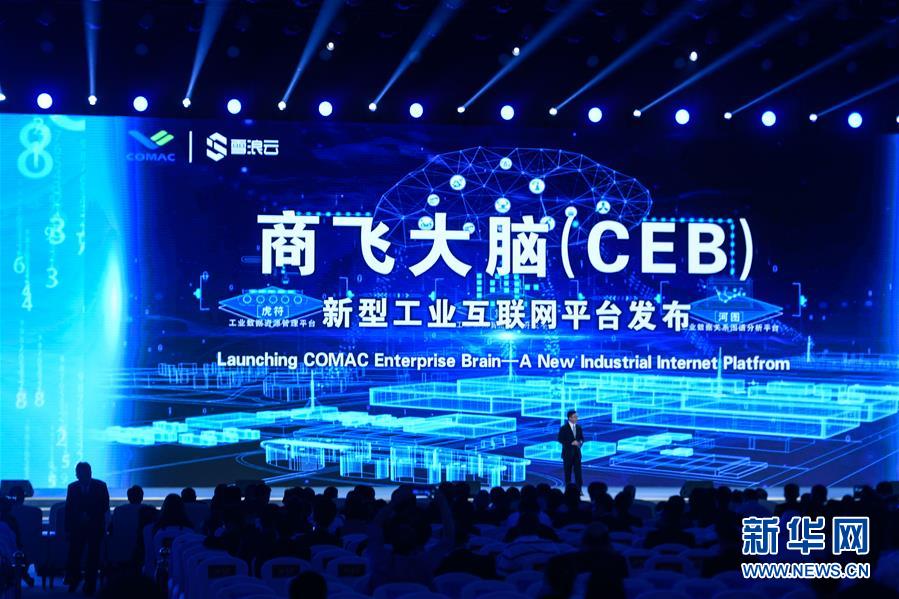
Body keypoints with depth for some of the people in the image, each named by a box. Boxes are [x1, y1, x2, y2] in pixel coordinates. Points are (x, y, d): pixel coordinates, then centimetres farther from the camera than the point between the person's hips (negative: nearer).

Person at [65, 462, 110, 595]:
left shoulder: (100, 486, -1)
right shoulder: (72, 487, 4)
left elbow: (105, 506, -1)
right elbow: (68, 509, 5)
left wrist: (90, 516, -13)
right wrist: (67, 529, -1)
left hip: (95, 527, -1)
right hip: (77, 527, 1)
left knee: (93, 556, -1)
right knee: (74, 554, -6)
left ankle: (90, 585, 6)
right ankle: (74, 580, 16)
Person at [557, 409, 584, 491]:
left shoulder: (579, 427, 8)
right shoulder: (564, 428, -6)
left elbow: (581, 438, 15)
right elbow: (560, 439, -10)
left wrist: (580, 442, -8)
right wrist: (571, 443, -18)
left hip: (577, 452, 3)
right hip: (568, 453, -3)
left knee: (578, 471, -3)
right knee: (568, 472, 2)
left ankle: (579, 490, -2)